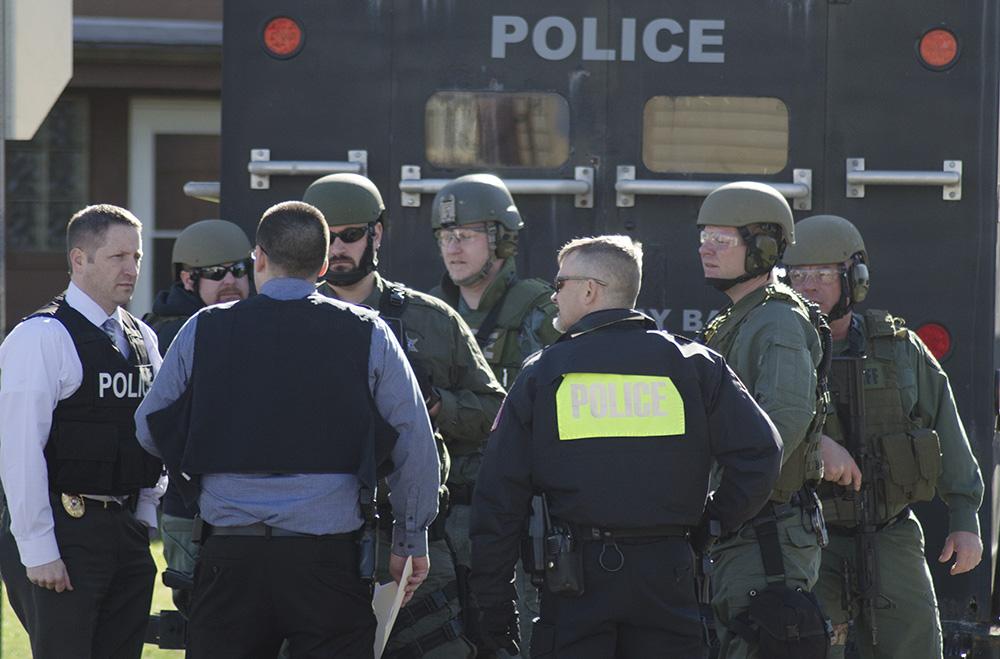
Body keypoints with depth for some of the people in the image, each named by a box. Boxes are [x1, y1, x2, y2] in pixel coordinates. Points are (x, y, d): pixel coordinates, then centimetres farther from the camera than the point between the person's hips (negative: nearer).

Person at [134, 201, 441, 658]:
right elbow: (416, 448, 2)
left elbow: (150, 431, 13)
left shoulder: (203, 331, 3)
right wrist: (410, 543, 13)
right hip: (330, 558, -1)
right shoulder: (367, 335, 1)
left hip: (230, 556, 1)